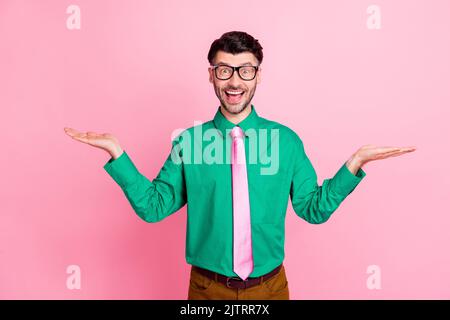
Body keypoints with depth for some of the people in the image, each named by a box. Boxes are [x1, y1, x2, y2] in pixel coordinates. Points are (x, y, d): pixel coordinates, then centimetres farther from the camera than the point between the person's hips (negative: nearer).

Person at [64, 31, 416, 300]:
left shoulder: (286, 140, -6)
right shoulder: (189, 141, -7)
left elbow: (314, 208, -2)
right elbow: (153, 206, -5)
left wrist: (354, 164, -13)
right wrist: (118, 153, -15)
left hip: (270, 285, 1)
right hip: (207, 287, 0)